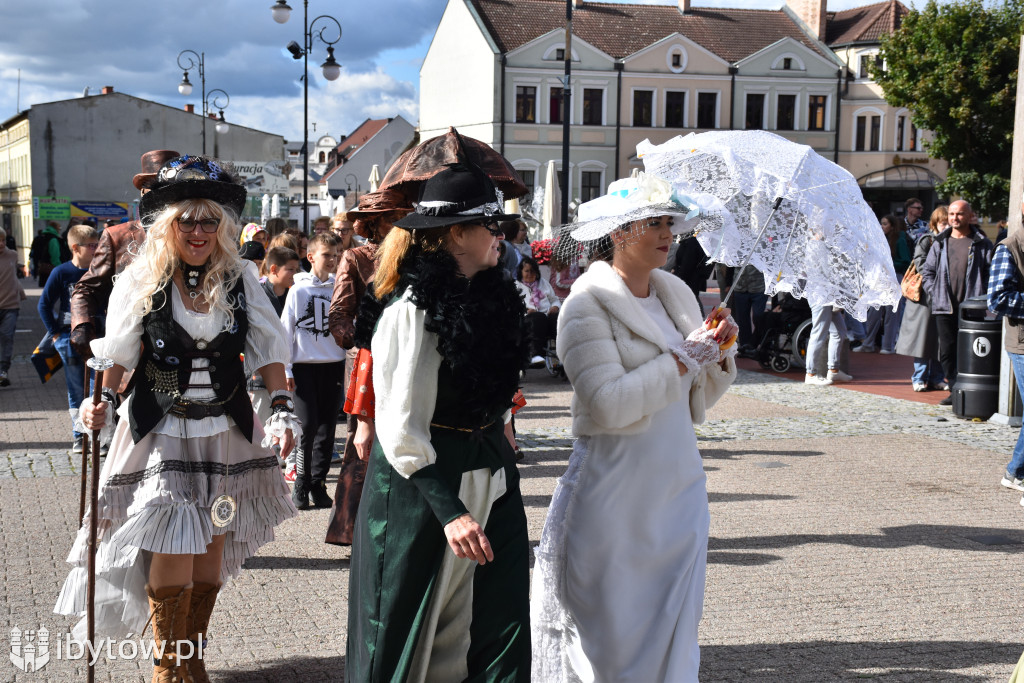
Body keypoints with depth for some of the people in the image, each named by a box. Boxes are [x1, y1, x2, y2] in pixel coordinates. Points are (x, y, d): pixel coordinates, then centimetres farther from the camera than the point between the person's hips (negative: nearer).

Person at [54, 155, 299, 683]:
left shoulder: (239, 279, 1)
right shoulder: (141, 281, -3)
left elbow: (267, 349, 2)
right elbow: (121, 353, 5)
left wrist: (282, 410, -7)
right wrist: (103, 401, -8)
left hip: (226, 432, 2)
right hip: (161, 433, -2)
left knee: (213, 547, 8)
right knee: (173, 547, -8)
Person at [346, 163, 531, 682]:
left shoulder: (488, 296, 6)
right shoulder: (416, 308, -18)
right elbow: (402, 428, -20)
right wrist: (448, 510, -24)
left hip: (490, 480, 7)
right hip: (422, 485, -7)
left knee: (502, 633, 5)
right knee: (406, 638, 9)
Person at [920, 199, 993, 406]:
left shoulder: (982, 244, 4)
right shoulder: (940, 243, 12)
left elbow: (991, 273, 3)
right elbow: (927, 271, 17)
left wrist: (982, 298, -7)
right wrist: (935, 293, 4)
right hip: (944, 307, 3)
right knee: (947, 350, 3)